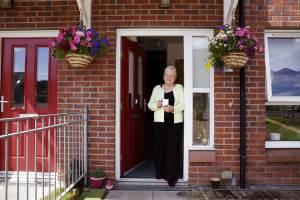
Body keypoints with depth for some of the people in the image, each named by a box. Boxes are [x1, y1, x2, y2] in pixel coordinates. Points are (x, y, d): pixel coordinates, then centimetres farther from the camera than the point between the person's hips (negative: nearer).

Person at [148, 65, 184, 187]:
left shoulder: (179, 88, 8)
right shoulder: (157, 88, 11)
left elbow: (183, 104, -3)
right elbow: (150, 105, 7)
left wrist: (173, 108, -21)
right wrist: (157, 105, -15)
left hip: (175, 123, -1)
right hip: (160, 122, 1)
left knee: (173, 149, -3)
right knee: (159, 148, 3)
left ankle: (172, 177, 5)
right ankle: (160, 172, 22)